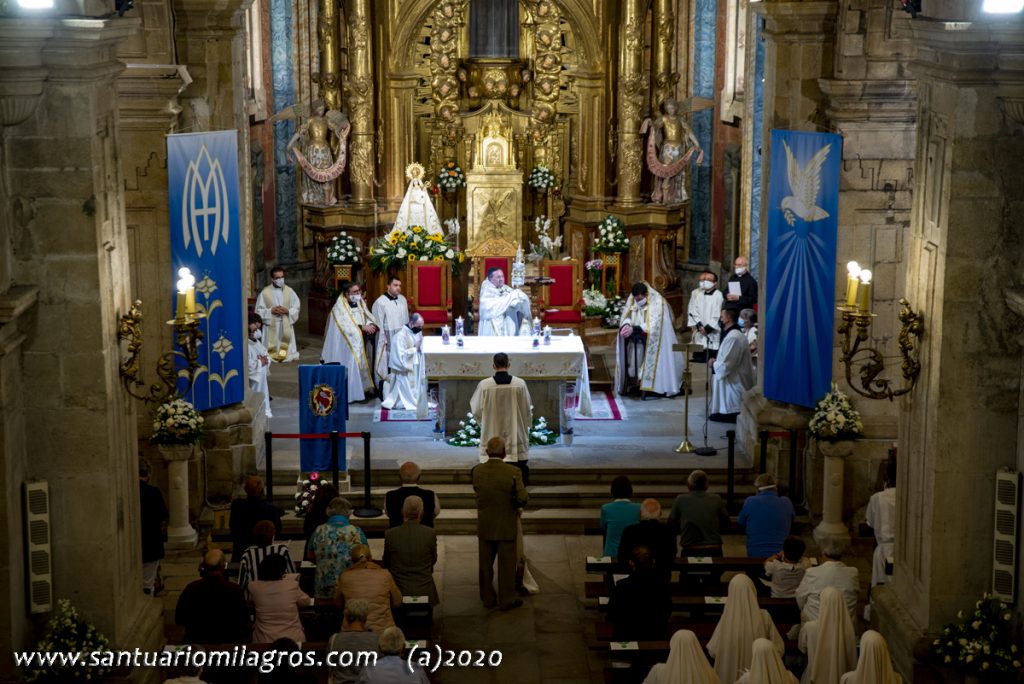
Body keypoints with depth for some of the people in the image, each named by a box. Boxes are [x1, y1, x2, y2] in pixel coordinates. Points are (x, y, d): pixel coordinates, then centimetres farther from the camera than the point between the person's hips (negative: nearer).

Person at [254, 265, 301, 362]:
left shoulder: (289, 291, 4)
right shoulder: (265, 292, -1)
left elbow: (297, 307, 6)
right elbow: (259, 310, 0)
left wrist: (288, 311, -12)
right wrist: (271, 311, -15)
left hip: (286, 326, 2)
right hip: (271, 325, -2)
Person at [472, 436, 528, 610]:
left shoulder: (477, 471, -9)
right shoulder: (513, 472, -19)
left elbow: (477, 491, 5)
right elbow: (523, 498, -19)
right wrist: (515, 504, 2)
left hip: (484, 526, 3)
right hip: (506, 527, -3)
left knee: (485, 564, 16)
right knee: (507, 565, 10)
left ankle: (487, 598, 26)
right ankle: (506, 600, 17)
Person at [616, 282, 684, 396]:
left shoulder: (657, 302, -20)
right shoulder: (632, 299, -2)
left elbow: (653, 325, -27)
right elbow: (626, 316, -3)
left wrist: (634, 329, -34)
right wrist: (626, 325, -27)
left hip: (656, 337, -5)